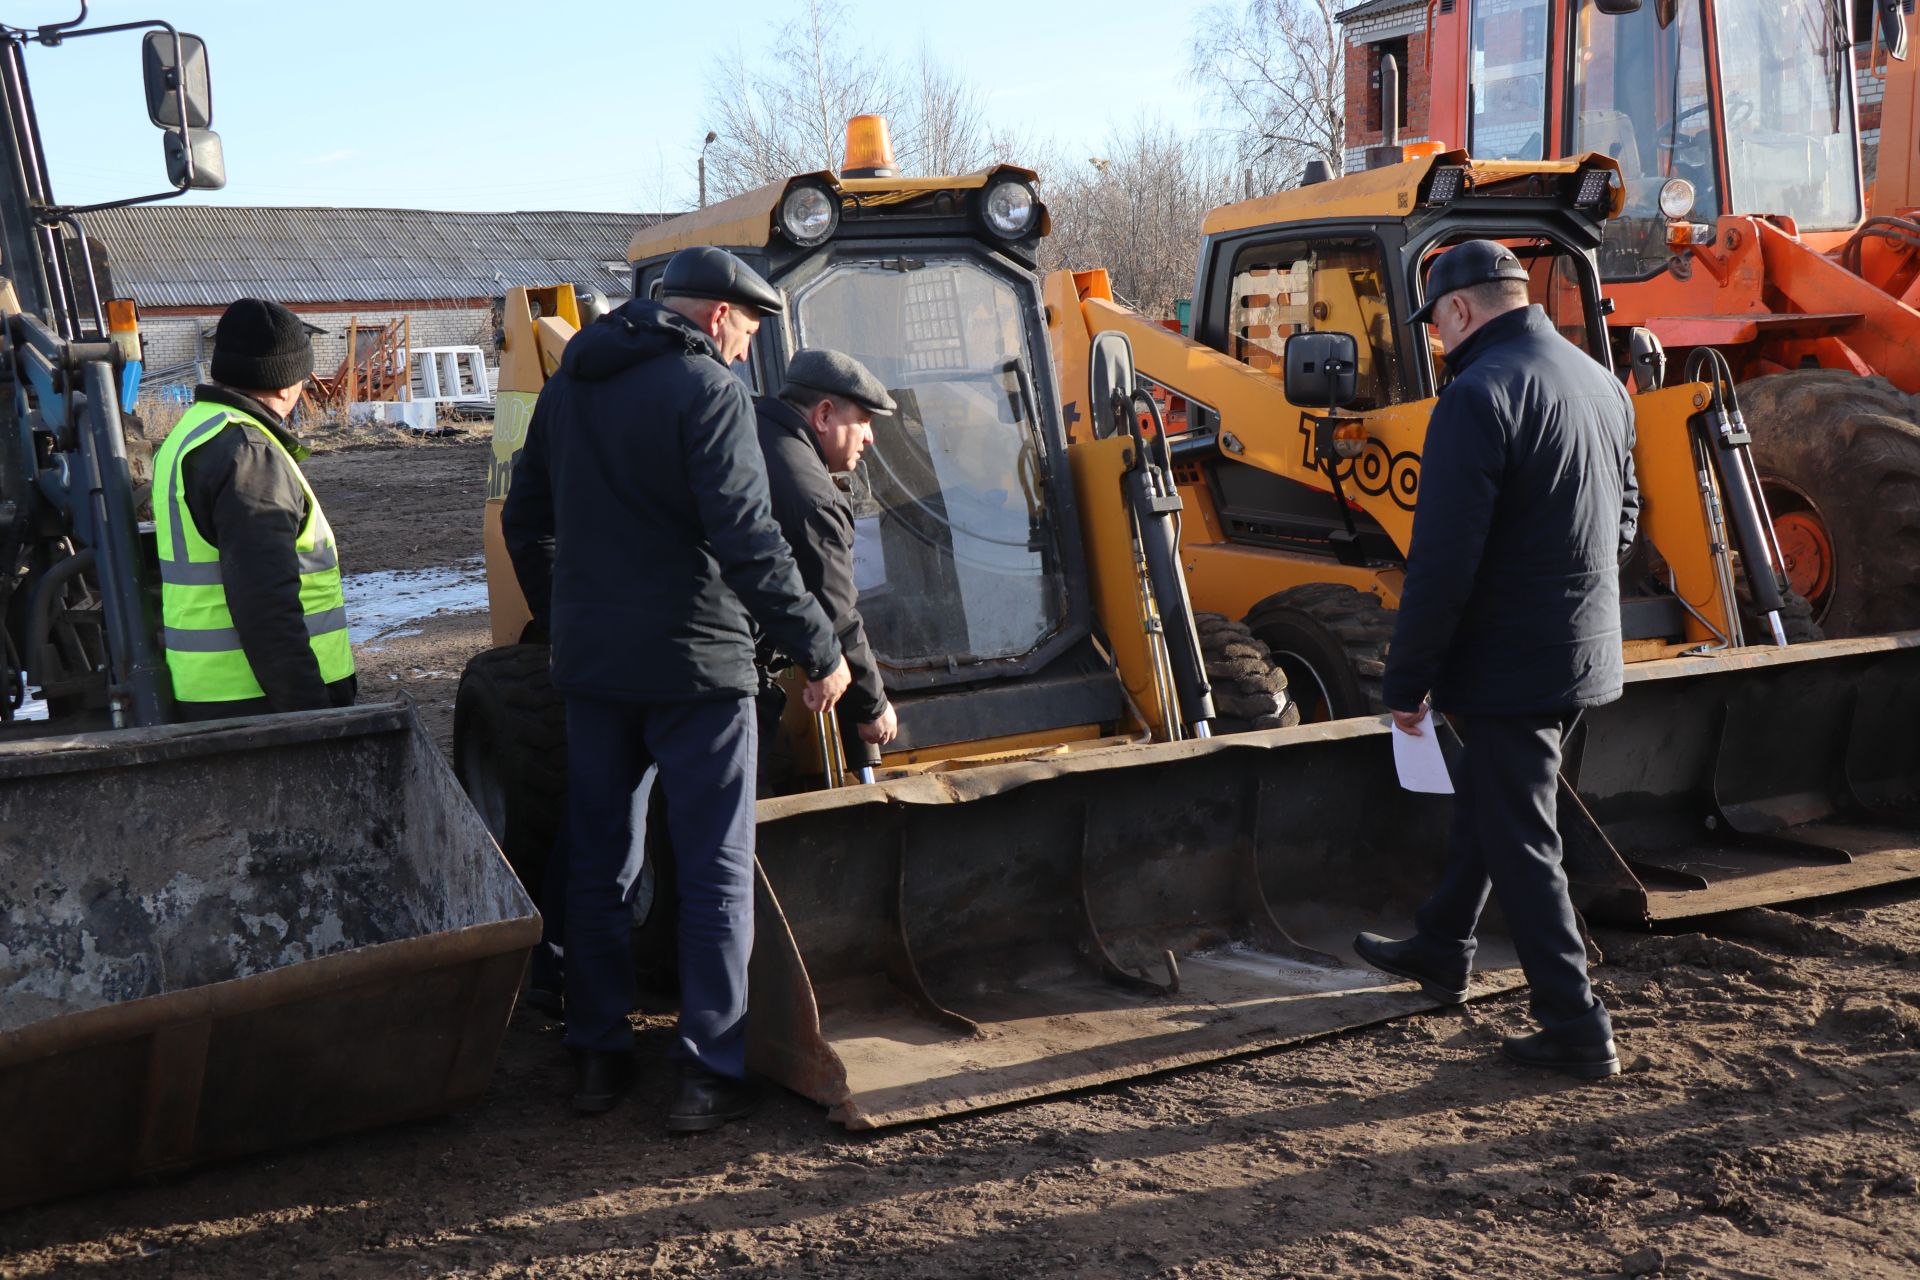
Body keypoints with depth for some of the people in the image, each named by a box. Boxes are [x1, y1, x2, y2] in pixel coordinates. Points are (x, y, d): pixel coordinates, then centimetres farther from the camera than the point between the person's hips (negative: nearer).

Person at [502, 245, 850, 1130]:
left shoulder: (568, 386, 12)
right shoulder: (706, 390, -12)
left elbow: (526, 522, 20)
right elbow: (747, 542, -20)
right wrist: (819, 651, -14)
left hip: (590, 666, 7)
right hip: (693, 665, -7)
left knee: (595, 860, 14)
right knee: (715, 870, 1)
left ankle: (597, 1055, 20)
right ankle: (711, 1072, 1)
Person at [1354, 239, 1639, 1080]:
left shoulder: (1480, 396, -20)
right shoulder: (1601, 383, 9)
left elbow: (1443, 560, -22)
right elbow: (1623, 519, 21)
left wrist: (1407, 680, -14)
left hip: (1510, 663, -9)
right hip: (1586, 653, 9)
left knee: (1519, 839, 1)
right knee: (1483, 798, 24)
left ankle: (1577, 1031, 7)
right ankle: (1441, 952, 40)